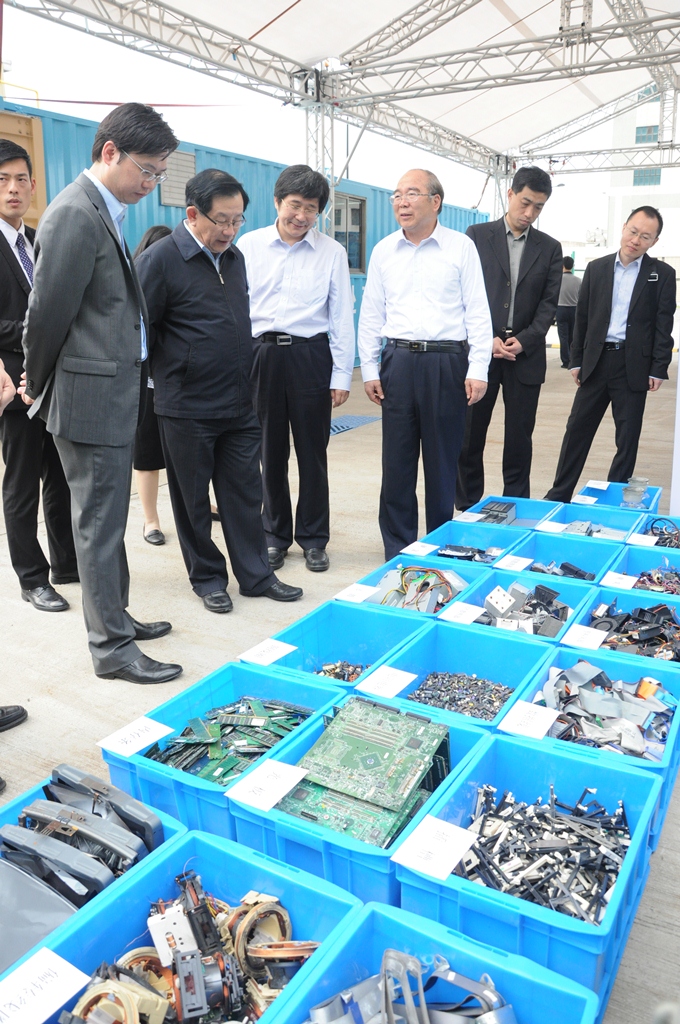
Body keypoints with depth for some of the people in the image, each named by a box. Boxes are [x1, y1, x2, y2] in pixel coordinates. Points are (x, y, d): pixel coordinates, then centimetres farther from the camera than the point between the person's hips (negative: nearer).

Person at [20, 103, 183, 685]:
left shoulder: (103, 212, 14)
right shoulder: (75, 215, -16)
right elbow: (48, 312, -14)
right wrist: (38, 387, 0)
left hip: (114, 394, 9)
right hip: (92, 397, -9)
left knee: (108, 520, 18)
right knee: (100, 524, 0)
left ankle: (115, 618, 33)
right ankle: (112, 648, 13)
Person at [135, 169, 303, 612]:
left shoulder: (235, 257, 11)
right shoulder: (160, 259, -10)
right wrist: (170, 372, -2)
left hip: (240, 405, 6)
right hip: (187, 408, -5)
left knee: (246, 493, 9)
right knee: (193, 498, 7)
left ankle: (256, 574, 21)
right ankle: (207, 577, 23)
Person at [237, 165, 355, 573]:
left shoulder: (332, 253, 4)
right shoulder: (249, 245, 5)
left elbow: (342, 316, 4)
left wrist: (342, 375, -1)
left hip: (311, 356, -1)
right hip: (261, 353, 1)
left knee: (313, 452, 5)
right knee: (271, 451, 9)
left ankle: (314, 538, 19)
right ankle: (275, 535, 23)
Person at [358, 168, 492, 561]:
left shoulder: (461, 247, 2)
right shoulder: (384, 251, 10)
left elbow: (477, 312, -1)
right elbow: (371, 315, 11)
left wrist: (477, 370, -8)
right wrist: (369, 370, 6)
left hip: (447, 362, -2)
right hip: (399, 361, 3)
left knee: (443, 461, 5)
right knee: (397, 460, 6)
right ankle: (397, 550, 18)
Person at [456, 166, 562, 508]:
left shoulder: (550, 248, 11)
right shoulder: (477, 235, 5)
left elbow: (549, 303, 5)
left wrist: (524, 340, -11)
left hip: (526, 355, 2)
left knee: (519, 438, 5)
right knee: (469, 435, 2)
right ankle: (467, 508, 15)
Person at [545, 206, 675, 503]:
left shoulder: (662, 274, 1)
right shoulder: (596, 268, 7)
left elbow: (664, 325, -1)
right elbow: (582, 317, 9)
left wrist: (658, 369, -8)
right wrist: (576, 360, 5)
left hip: (634, 365, -2)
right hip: (596, 361, 2)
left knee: (628, 437, 6)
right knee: (577, 429, 5)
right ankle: (559, 494, 14)